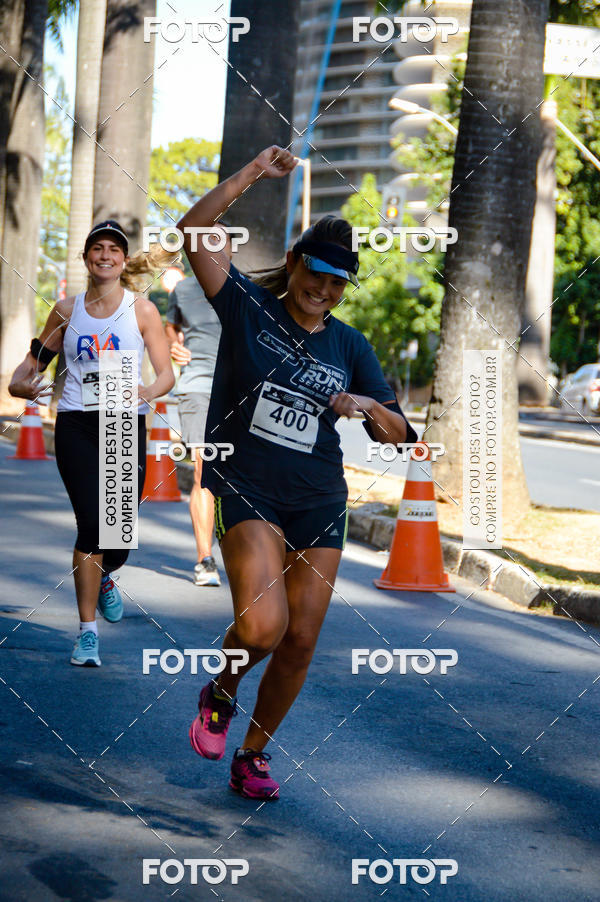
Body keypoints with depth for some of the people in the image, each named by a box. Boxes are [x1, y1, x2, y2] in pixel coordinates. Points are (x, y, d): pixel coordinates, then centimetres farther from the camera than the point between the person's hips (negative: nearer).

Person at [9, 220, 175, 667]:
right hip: (76, 426, 0)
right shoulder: (67, 310, 7)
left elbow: (167, 374, -2)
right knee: (92, 524, -13)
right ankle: (87, 631, -2)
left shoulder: (142, 310, 2)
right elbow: (33, 361, 14)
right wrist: (20, 383, -10)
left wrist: (147, 392, -24)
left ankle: (103, 577, 36)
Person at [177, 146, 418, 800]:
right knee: (262, 626, -22)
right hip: (246, 491, -4)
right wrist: (249, 176, -20)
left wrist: (369, 407, -11)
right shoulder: (248, 307, 0)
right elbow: (193, 233, -13)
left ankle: (253, 755, 23)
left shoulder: (351, 346, 10)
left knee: (300, 640, 3)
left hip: (319, 502, 4)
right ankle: (219, 695, 12)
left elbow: (399, 435, 10)